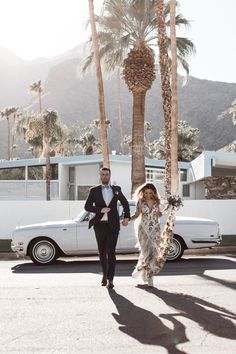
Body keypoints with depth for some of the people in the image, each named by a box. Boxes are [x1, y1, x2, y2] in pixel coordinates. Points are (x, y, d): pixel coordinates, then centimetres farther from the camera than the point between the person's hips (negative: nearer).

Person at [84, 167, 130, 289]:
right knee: (102, 252, 11)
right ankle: (105, 274, 31)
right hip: (100, 225, 1)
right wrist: (100, 210, -15)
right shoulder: (94, 190, 5)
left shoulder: (116, 189, 9)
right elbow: (87, 206, -1)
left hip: (113, 225, -1)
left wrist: (127, 217, 8)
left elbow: (125, 203, 19)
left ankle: (110, 279, -3)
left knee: (111, 252, -8)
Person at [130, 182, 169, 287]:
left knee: (154, 252, -2)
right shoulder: (140, 202, 1)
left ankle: (149, 276, 8)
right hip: (143, 228, -2)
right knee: (147, 251, -16)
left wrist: (166, 209, 5)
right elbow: (136, 215, 5)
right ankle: (139, 268, 7)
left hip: (155, 229, 3)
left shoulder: (156, 202, 8)